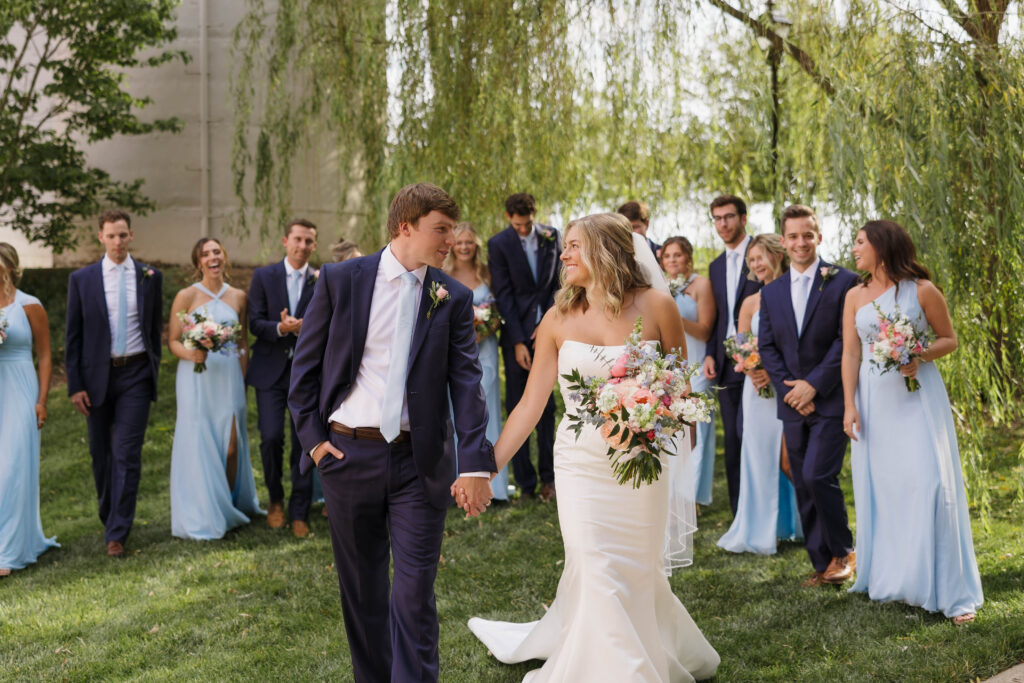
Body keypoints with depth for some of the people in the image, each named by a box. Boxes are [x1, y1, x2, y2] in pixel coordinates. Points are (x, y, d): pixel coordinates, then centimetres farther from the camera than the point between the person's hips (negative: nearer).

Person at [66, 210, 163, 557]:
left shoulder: (150, 277, 3)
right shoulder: (81, 279, 1)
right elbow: (72, 335, 1)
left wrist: (153, 370, 9)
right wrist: (75, 385, -4)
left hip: (135, 375, -1)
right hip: (97, 375, 1)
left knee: (127, 454, -6)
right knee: (100, 451, 11)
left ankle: (117, 534, -2)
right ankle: (108, 514, 33)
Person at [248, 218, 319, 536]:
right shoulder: (263, 276, 4)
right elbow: (254, 322, -1)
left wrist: (306, 328, -18)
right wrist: (280, 328, -20)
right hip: (270, 370, 0)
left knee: (304, 442, 0)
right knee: (271, 437, -8)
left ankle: (299, 513, 13)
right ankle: (275, 500, 18)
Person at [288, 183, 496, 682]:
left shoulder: (454, 299, 0)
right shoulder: (339, 279, -2)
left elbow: (466, 382, -7)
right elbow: (305, 365, 4)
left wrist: (475, 465, -17)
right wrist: (312, 437, -2)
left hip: (420, 461, 0)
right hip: (348, 453, 1)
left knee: (416, 590, 0)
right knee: (361, 585, 14)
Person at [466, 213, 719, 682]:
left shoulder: (656, 306, -7)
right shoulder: (558, 319, -2)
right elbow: (530, 403, 1)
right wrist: (487, 467, -1)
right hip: (580, 463, 1)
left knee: (634, 572, 10)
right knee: (598, 576, 2)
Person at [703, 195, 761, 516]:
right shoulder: (716, 266, 17)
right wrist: (710, 354, 6)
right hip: (726, 363, 7)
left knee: (749, 434, -12)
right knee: (732, 439, 9)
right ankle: (739, 514, 17)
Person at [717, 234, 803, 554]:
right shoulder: (750, 303, 11)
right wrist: (752, 371, -9)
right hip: (759, 388, 4)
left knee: (789, 460, -6)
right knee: (760, 456, 5)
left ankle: (800, 523, 15)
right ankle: (764, 528, 16)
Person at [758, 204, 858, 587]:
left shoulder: (843, 282, -4)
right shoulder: (772, 292, 11)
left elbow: (848, 340, -10)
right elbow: (767, 346, 9)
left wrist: (814, 384, -14)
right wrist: (789, 389, -4)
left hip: (831, 400, -5)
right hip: (793, 404, 5)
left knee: (818, 476, -15)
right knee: (803, 485, 8)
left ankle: (843, 551, 7)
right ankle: (821, 564, 17)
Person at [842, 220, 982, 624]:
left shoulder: (922, 290, -2)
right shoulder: (856, 297, 8)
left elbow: (949, 340, 5)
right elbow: (851, 354, 4)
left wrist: (921, 356, -15)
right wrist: (850, 406, -4)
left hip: (918, 397, -3)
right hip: (873, 399, 4)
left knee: (929, 484, -9)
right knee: (880, 487, 7)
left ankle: (950, 591, -2)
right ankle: (888, 579, 20)